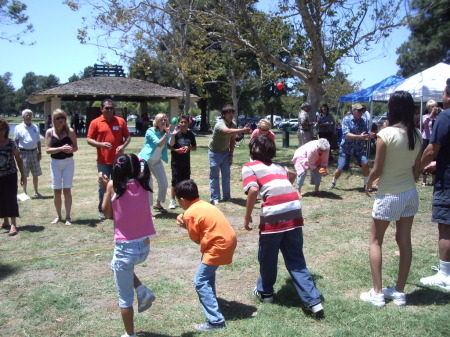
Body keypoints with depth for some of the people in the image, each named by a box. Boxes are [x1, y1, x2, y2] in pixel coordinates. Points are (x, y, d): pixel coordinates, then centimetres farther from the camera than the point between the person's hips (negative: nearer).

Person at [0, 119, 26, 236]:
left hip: (10, 175, -2)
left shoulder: (11, 143, -6)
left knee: (11, 198, -5)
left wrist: (23, 174, 2)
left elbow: (18, 159, 1)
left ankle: (13, 225, -3)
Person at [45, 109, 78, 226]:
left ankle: (68, 217, 7)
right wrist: (61, 148, -21)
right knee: (57, 191, 5)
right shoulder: (50, 132, -2)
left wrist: (71, 149, -23)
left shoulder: (70, 131, -4)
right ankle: (58, 216, 20)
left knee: (67, 190, -2)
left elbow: (76, 147, 0)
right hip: (55, 163, 1)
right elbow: (48, 150, -7)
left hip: (68, 162, -1)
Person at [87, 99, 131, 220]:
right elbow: (89, 140, -1)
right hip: (103, 161, -1)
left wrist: (123, 146, -12)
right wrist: (101, 144, -18)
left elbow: (128, 137, 8)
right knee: (103, 186, 7)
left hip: (118, 160, 1)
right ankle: (102, 211, 17)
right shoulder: (95, 122, -1)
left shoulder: (120, 121, 3)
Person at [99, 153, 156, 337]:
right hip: (144, 247, 5)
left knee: (125, 298, 14)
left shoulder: (114, 186, -11)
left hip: (125, 248, -5)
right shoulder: (142, 185, -3)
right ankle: (143, 292, 21)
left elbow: (107, 213, 0)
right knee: (116, 265, 36)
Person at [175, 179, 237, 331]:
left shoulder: (189, 213, -10)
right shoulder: (204, 205, 14)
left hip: (219, 246, -10)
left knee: (200, 281, -4)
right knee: (207, 269, 32)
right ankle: (210, 298, 48)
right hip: (229, 240, 10)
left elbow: (196, 239, -5)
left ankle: (216, 321, -8)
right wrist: (188, 225, 10)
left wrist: (185, 226, 9)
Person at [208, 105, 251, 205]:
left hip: (225, 152, 6)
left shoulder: (233, 125, -5)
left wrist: (231, 154, 3)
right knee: (214, 176, -2)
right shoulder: (220, 124, -28)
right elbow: (228, 131, -50)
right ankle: (214, 198, 3)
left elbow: (233, 140, 6)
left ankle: (227, 197, 12)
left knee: (226, 175, 4)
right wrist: (243, 130, -61)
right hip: (214, 152, -6)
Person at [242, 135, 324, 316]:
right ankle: (313, 301, 9)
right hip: (294, 211, 5)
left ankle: (265, 292, 37)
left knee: (267, 257, 18)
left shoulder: (249, 167, 7)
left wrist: (247, 217, -1)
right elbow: (292, 175, 45)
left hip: (273, 215, -5)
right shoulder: (277, 166, 24)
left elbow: (253, 190, -10)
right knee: (296, 260, 14)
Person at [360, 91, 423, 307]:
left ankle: (377, 293, 10)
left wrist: (368, 184, 5)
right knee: (404, 241, 12)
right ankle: (399, 292, 22)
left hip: (388, 196, -6)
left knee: (376, 241, 9)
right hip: (410, 194, 6)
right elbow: (417, 170, 7)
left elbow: (377, 169, -14)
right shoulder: (417, 135, -1)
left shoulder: (386, 134, -19)